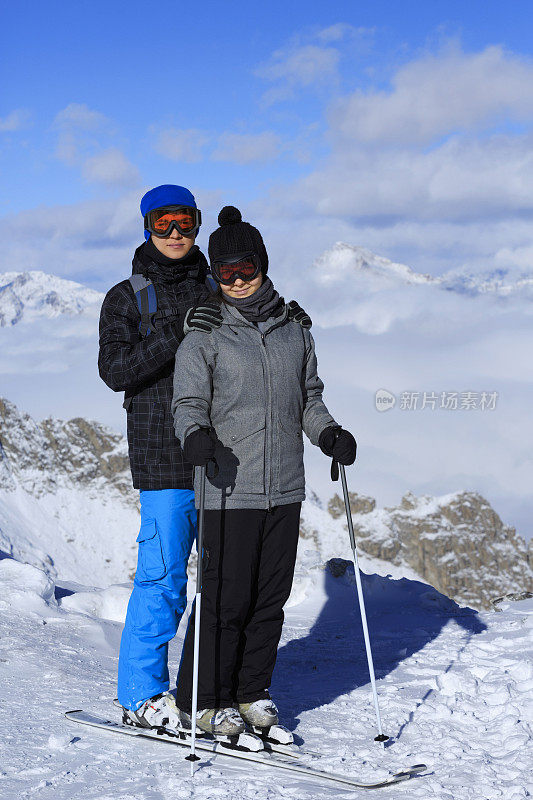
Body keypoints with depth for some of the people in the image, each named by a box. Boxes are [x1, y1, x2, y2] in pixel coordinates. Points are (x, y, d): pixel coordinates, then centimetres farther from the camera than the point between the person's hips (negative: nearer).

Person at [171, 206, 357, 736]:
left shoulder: (294, 328, 11)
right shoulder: (203, 334, -2)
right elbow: (189, 402, -6)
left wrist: (328, 434, 0)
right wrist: (195, 435, -27)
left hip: (285, 488, 5)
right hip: (230, 488, -4)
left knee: (272, 594, 10)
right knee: (226, 597, -3)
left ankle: (252, 691, 26)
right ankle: (204, 700, 12)